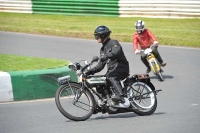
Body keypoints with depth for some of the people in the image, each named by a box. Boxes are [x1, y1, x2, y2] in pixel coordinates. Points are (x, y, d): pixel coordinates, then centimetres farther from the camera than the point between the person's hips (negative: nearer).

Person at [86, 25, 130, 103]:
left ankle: (119, 95, -52)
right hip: (112, 70, 9)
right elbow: (101, 65, 20)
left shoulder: (113, 43, -4)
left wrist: (104, 57, -40)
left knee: (111, 77, -37)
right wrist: (91, 71, 4)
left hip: (121, 67, -9)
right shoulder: (103, 49, 22)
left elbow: (116, 52, -28)